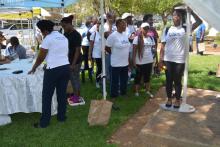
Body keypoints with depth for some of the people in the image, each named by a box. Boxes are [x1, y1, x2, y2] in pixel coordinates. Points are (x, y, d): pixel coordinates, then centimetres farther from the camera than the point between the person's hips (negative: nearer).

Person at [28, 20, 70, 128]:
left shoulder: (48, 39, -7)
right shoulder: (63, 37, 14)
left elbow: (41, 57, -2)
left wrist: (34, 68, 14)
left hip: (53, 70, -7)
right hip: (66, 67, 7)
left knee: (47, 96, 4)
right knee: (62, 94, 15)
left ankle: (44, 122, 11)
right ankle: (62, 117, 25)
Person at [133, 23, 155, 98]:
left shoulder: (151, 38, 7)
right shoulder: (137, 38, -8)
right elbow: (134, 51, -9)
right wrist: (134, 61, -13)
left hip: (149, 61, 4)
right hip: (140, 62, -4)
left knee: (148, 76, 13)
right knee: (138, 77, 7)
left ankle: (148, 91, 26)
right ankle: (137, 92, 19)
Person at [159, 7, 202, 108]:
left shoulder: (185, 29, 2)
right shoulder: (167, 30, 4)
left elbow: (199, 21, -6)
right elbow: (163, 45, 3)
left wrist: (190, 11, -10)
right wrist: (161, 59, -1)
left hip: (180, 60, -1)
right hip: (168, 60, 1)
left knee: (177, 81, 8)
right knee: (169, 80, 9)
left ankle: (178, 100, 23)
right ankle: (169, 99, 25)